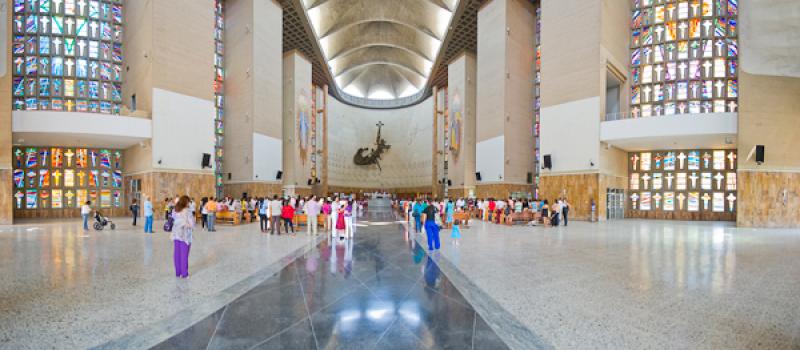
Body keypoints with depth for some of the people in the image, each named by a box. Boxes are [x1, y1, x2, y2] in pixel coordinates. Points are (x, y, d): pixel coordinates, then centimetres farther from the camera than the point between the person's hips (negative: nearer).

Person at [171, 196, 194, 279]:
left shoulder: (175, 211, 4)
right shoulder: (187, 211, -15)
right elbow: (192, 224, -16)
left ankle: (177, 272, 21)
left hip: (176, 234, 5)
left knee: (177, 254, 12)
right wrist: (188, 225, 1)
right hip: (185, 235, -5)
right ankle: (184, 274, 11)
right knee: (184, 255, 3)